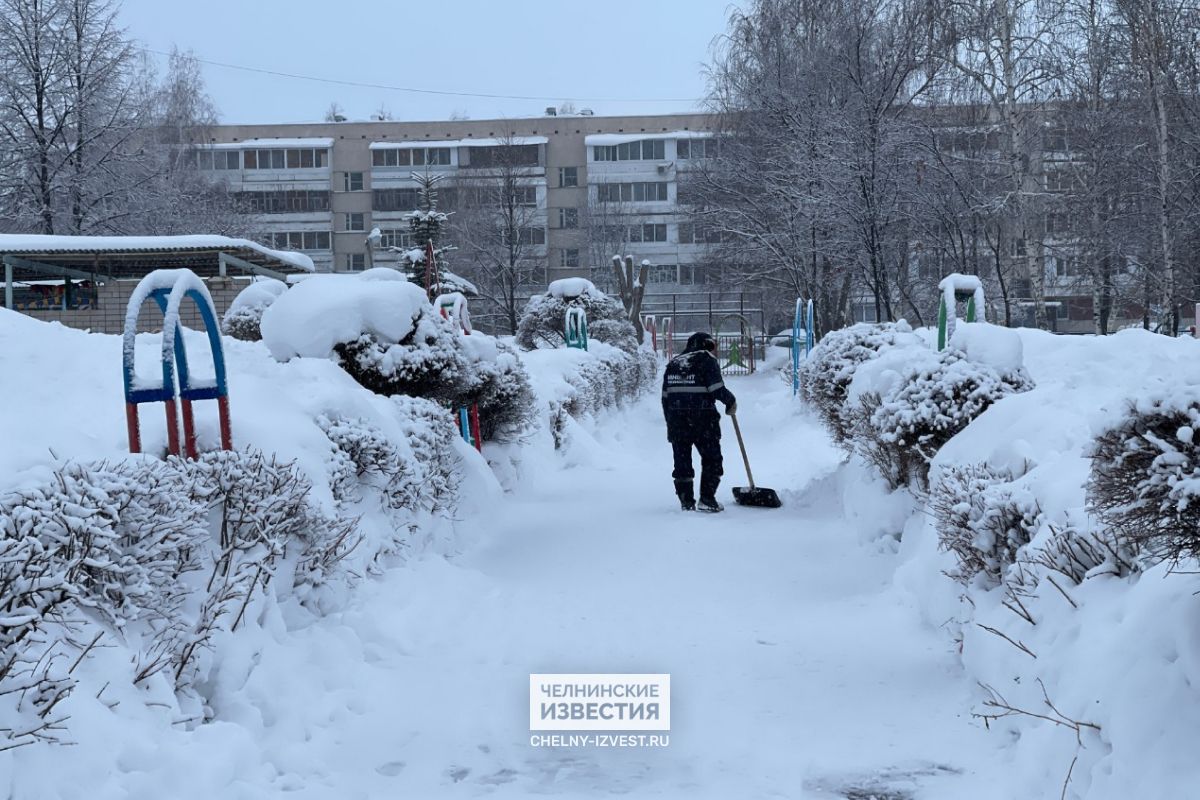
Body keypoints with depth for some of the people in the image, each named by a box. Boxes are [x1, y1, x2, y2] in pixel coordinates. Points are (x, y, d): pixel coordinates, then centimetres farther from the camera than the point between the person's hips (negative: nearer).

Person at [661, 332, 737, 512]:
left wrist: (670, 422, 19)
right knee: (712, 458, 6)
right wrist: (731, 401, 5)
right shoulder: (707, 360, -2)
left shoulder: (673, 363, 16)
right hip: (702, 418, -5)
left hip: (676, 419, 5)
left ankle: (686, 502, 8)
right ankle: (707, 499, 0)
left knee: (682, 461, 10)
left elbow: (665, 396, 15)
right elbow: (717, 389, -13)